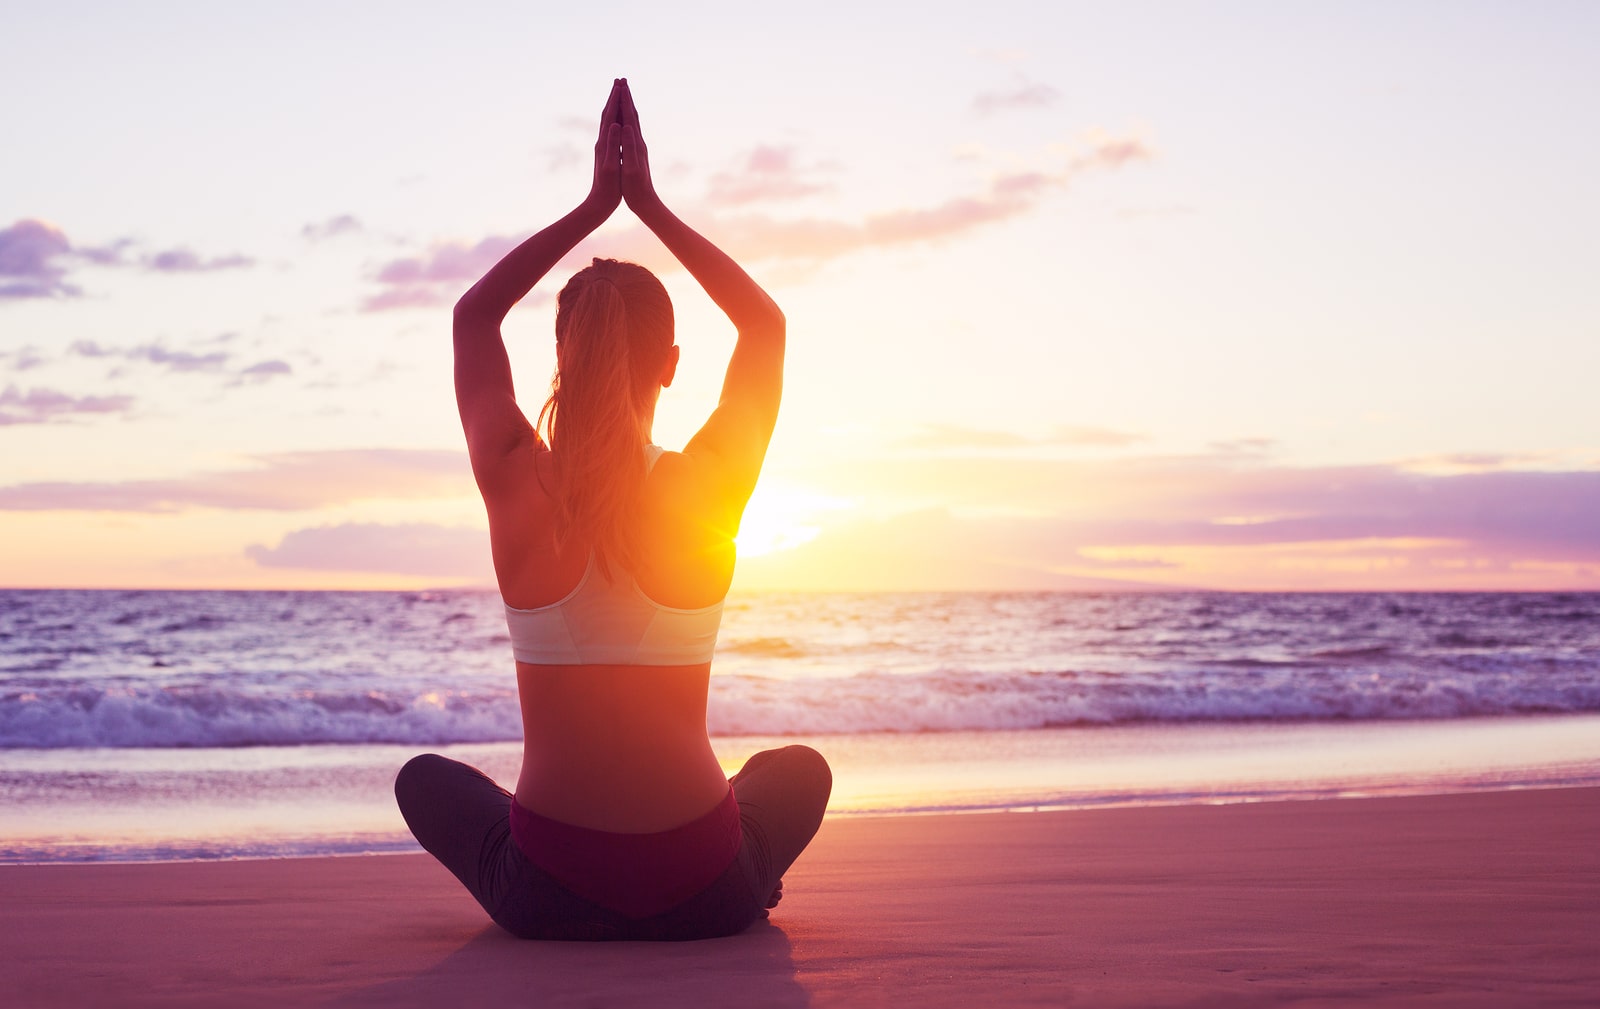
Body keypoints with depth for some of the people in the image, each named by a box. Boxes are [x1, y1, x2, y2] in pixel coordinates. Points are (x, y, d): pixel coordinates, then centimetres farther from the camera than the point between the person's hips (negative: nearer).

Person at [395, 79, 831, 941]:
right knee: (799, 769, 36)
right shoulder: (709, 491, -9)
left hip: (545, 898, 0)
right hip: (706, 897, 1)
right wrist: (649, 205, 12)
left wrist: (595, 206, 13)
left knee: (426, 778, 33)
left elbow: (474, 313, 12)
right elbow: (764, 322, 11)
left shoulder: (515, 486, -8)